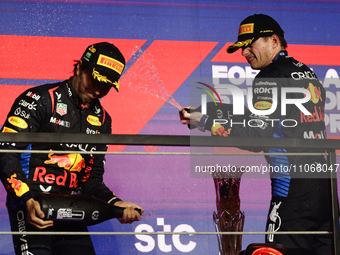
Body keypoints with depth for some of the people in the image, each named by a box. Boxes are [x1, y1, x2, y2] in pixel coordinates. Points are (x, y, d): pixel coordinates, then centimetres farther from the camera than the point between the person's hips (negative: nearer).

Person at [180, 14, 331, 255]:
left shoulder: (270, 77, -7)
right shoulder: (309, 74, 19)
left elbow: (258, 134, -15)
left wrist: (205, 122, -11)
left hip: (295, 187, -8)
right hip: (324, 181, 9)